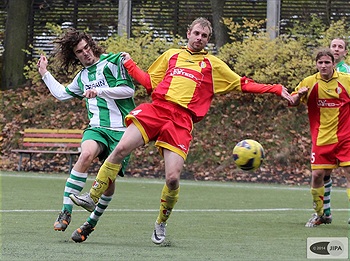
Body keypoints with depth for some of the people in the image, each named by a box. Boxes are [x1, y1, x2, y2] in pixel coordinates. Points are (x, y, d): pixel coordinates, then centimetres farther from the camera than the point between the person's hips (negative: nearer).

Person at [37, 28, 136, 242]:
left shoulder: (112, 62, 2)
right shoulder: (82, 76, 22)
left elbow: (129, 89, -8)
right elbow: (62, 93, 39)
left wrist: (100, 91, -14)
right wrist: (45, 73, 42)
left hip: (121, 130, -3)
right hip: (97, 128, 3)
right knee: (87, 154, -30)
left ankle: (91, 223, 13)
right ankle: (66, 212, -32)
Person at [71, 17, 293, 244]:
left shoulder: (213, 65, 20)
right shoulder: (171, 55, 24)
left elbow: (243, 84, 19)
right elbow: (150, 82, 27)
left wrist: (276, 89, 12)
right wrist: (129, 64, 21)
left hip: (182, 120, -1)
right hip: (157, 108, 1)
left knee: (173, 178, -14)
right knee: (121, 149, -20)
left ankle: (162, 223, 12)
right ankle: (92, 196, -7)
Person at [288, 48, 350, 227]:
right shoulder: (309, 83, 1)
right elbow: (292, 103, 8)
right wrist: (299, 95, -14)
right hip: (321, 139, 1)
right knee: (317, 175, -2)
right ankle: (320, 214, 18)